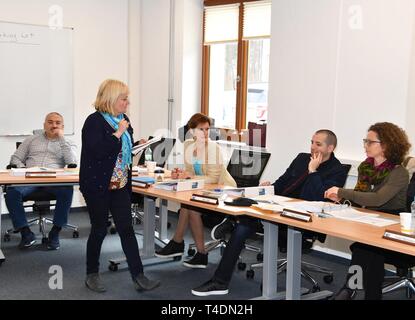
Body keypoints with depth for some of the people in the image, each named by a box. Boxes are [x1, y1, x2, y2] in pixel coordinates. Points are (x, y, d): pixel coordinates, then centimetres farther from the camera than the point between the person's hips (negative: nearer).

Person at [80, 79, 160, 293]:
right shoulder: (95, 121, -13)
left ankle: (138, 277, 5)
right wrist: (119, 132, -20)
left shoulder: (123, 119, 10)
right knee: (99, 230, 6)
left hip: (121, 185, 6)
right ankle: (92, 275, 24)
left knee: (126, 228, 3)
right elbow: (99, 150, -27)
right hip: (98, 186, -6)